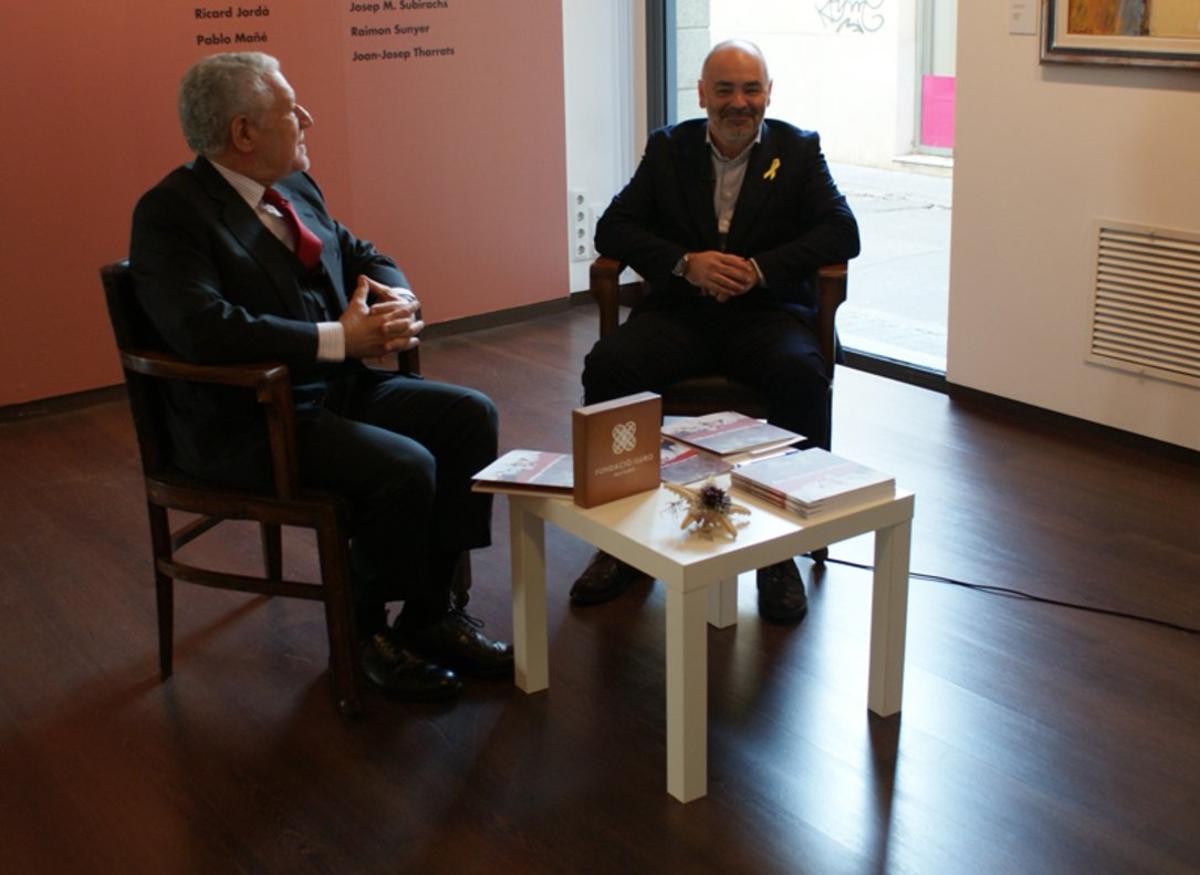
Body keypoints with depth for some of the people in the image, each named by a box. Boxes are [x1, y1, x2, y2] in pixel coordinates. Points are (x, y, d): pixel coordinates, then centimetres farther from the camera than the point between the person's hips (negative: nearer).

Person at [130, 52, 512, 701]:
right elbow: (203, 329, -28)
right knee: (403, 466, -26)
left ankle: (430, 613, 3)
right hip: (247, 421, -8)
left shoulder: (295, 187, 10)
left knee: (470, 415, -5)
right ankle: (369, 629, 0)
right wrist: (340, 340, -26)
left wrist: (399, 301, -4)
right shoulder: (170, 213, -14)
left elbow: (362, 256, 21)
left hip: (340, 387, 9)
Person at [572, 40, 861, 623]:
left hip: (766, 311, -1)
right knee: (605, 367, -27)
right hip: (680, 311, 1)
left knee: (802, 376, -34)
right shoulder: (668, 148, 12)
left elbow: (842, 232, -1)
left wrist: (759, 268, -16)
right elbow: (613, 228, 5)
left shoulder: (799, 150, 9)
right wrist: (685, 263, -13)